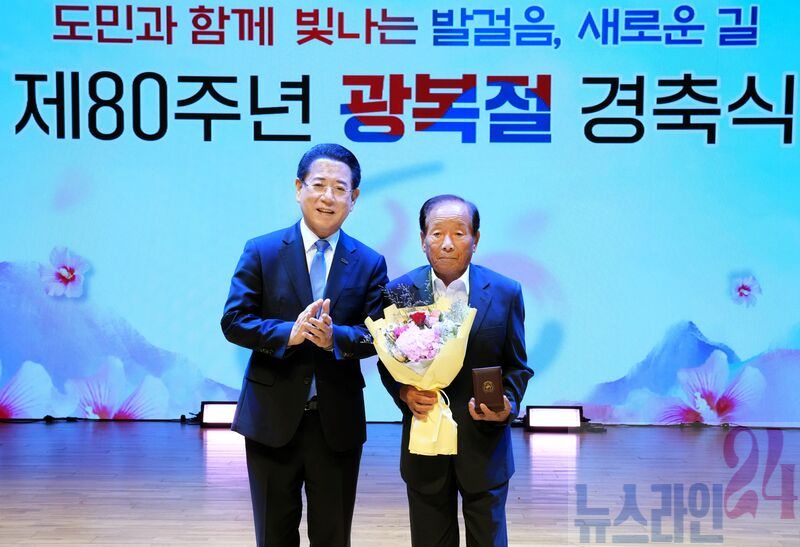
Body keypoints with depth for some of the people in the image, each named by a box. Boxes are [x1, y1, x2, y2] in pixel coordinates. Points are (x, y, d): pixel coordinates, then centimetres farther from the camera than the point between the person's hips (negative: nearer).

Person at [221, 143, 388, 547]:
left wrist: (335, 337, -25)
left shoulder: (370, 264, 1)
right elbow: (233, 322, -7)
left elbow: (375, 333, -5)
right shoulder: (261, 252, -2)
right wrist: (290, 332, -23)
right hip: (272, 417, -1)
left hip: (338, 422, 1)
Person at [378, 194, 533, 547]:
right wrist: (403, 392, -16)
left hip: (484, 447, 0)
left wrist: (508, 405, -16)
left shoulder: (505, 293, -5)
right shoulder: (399, 292, -4)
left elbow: (517, 366, 3)